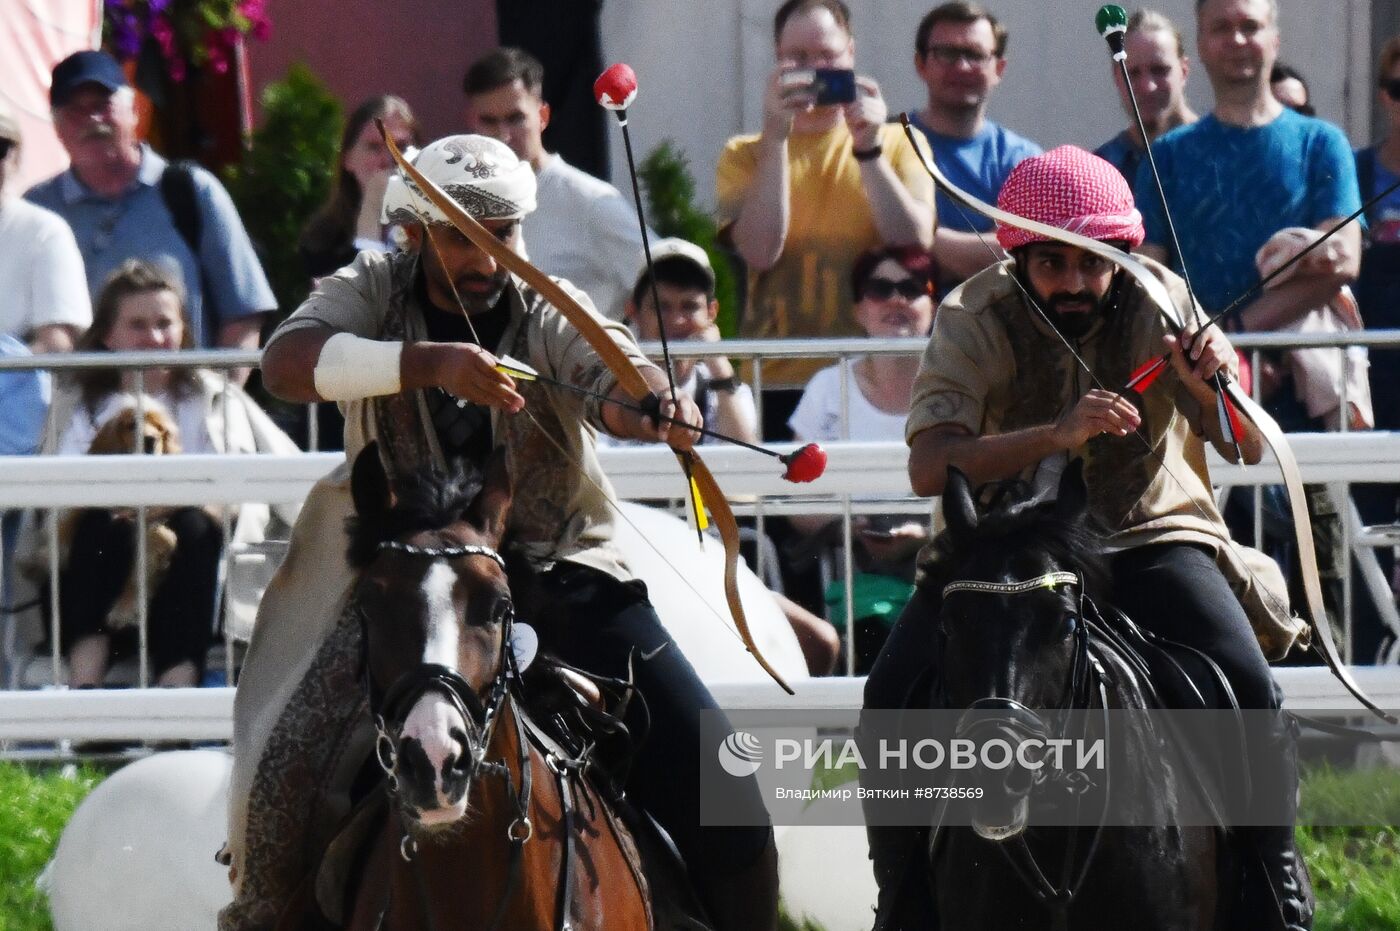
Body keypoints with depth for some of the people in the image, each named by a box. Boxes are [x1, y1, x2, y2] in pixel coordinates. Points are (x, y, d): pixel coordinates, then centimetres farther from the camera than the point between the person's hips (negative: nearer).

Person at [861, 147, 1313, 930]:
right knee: (895, 693, -19)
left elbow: (1248, 448, -11)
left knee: (1247, 688, -22)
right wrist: (1059, 434, -44)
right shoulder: (975, 320, -17)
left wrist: (1215, 387, -35)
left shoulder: (1158, 302, -13)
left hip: (1146, 534, 0)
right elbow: (929, 467, -30)